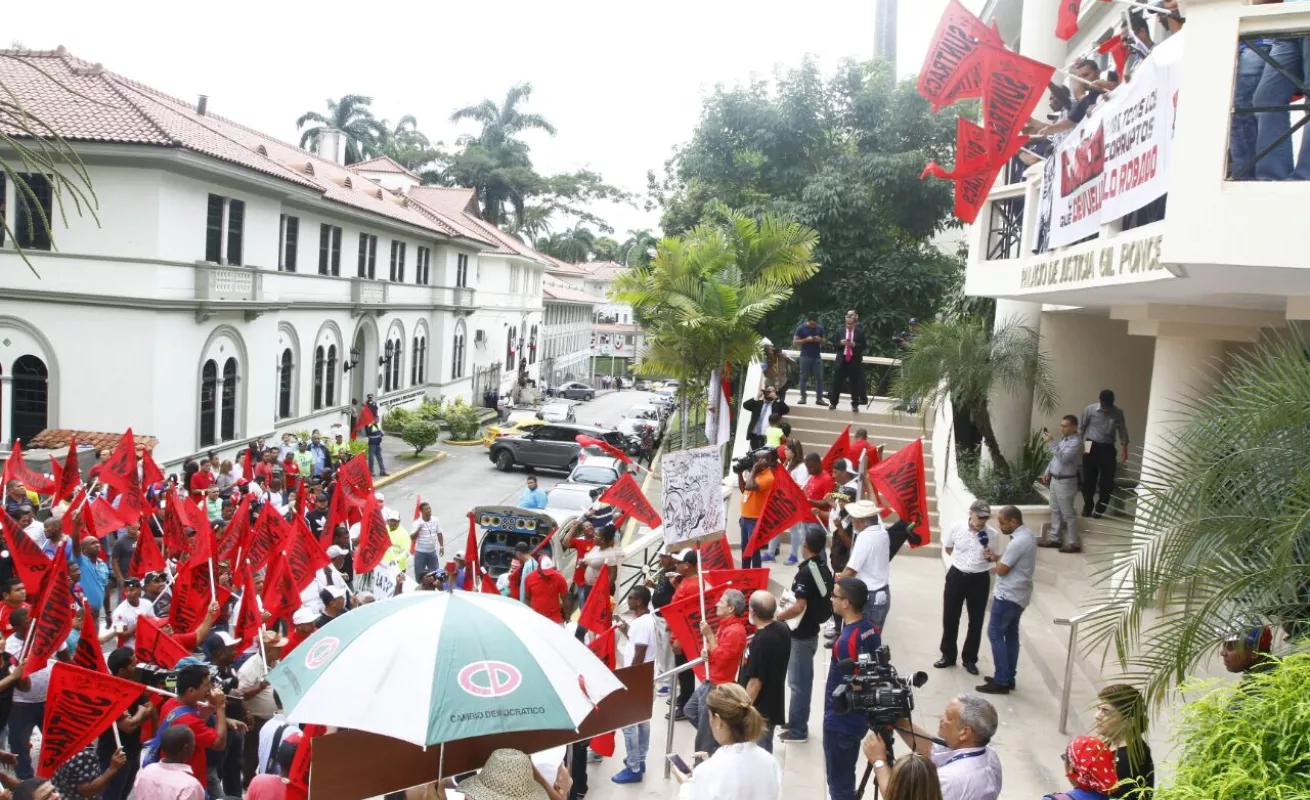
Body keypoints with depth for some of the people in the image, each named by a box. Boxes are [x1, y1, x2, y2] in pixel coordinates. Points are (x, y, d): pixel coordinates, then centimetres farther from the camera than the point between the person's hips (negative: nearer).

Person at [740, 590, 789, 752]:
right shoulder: (783, 630, -1)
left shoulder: (760, 641, -28)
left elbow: (756, 681, -24)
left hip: (759, 709, -9)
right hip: (774, 704, 9)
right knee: (765, 752, 23)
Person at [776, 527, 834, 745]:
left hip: (801, 634, -9)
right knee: (804, 680, 18)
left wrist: (776, 618, -18)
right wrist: (790, 600, 16)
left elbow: (799, 607, -29)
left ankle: (797, 730, 11)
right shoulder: (824, 569, 3)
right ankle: (798, 722, 30)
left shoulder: (805, 571, -23)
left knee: (797, 682, 2)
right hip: (811, 630, 9)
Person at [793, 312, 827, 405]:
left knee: (819, 377, -2)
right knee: (804, 377, 1)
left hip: (817, 357, 2)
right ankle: (803, 397, 6)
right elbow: (795, 342, -4)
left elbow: (824, 341, 15)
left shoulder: (820, 328, 6)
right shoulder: (801, 329, -3)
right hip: (805, 356, -2)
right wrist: (806, 340, -17)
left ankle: (819, 398, 2)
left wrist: (819, 340, -9)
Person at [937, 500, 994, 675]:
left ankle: (970, 659, 24)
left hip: (979, 580, -1)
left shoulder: (992, 535, -11)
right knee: (950, 618, 9)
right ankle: (948, 655, 25)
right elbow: (947, 548, 9)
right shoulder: (956, 528, -10)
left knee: (976, 622, 8)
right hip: (956, 576, 1)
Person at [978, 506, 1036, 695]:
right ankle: (1008, 678, 21)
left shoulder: (1018, 541, -25)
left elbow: (1002, 570, -21)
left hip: (1008, 596, -10)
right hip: (1018, 595, 10)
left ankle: (1002, 682, -2)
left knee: (995, 634, -4)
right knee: (1011, 634, 15)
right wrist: (997, 558, 0)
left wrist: (994, 558, -1)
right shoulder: (1026, 535, 9)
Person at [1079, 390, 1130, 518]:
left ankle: (1099, 509, 10)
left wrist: (1124, 447, 0)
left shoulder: (1118, 412, 0)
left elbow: (1122, 430, 8)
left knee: (1107, 480, -2)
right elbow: (1081, 427, 4)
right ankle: (1087, 507, 15)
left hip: (1108, 448, 1)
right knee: (1089, 478, 1)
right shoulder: (1090, 409, -3)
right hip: (1091, 447, -1)